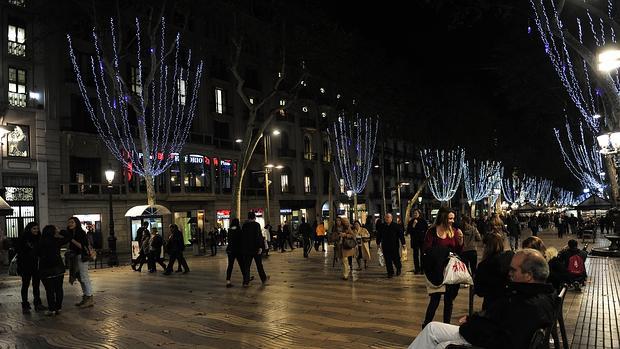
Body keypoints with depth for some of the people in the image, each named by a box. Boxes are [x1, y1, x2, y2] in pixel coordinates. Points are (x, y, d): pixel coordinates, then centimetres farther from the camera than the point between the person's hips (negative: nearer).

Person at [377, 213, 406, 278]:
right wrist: (378, 243, 13)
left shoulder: (396, 226, -3)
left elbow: (401, 235, -1)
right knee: (387, 260, 2)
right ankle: (390, 272, 12)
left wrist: (403, 243, -3)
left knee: (395, 259, 4)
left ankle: (398, 268, 32)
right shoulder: (381, 226, 6)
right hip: (385, 246, 3)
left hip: (394, 246, -3)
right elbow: (379, 235, 14)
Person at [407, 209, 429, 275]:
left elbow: (427, 230, 5)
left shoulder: (423, 221, 1)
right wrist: (413, 225, -13)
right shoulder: (411, 222, 4)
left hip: (422, 240, -1)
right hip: (414, 241, 2)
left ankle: (422, 269, 7)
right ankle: (416, 269, 9)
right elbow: (409, 231, -2)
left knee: (422, 254, 0)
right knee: (416, 254, 4)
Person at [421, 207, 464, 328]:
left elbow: (459, 251, 4)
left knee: (449, 299, 12)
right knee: (435, 299, -5)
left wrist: (460, 240, -12)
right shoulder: (432, 231, -9)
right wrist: (441, 252, -21)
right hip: (436, 270, -4)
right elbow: (427, 250, -12)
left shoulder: (454, 231, 3)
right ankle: (426, 325, 7)